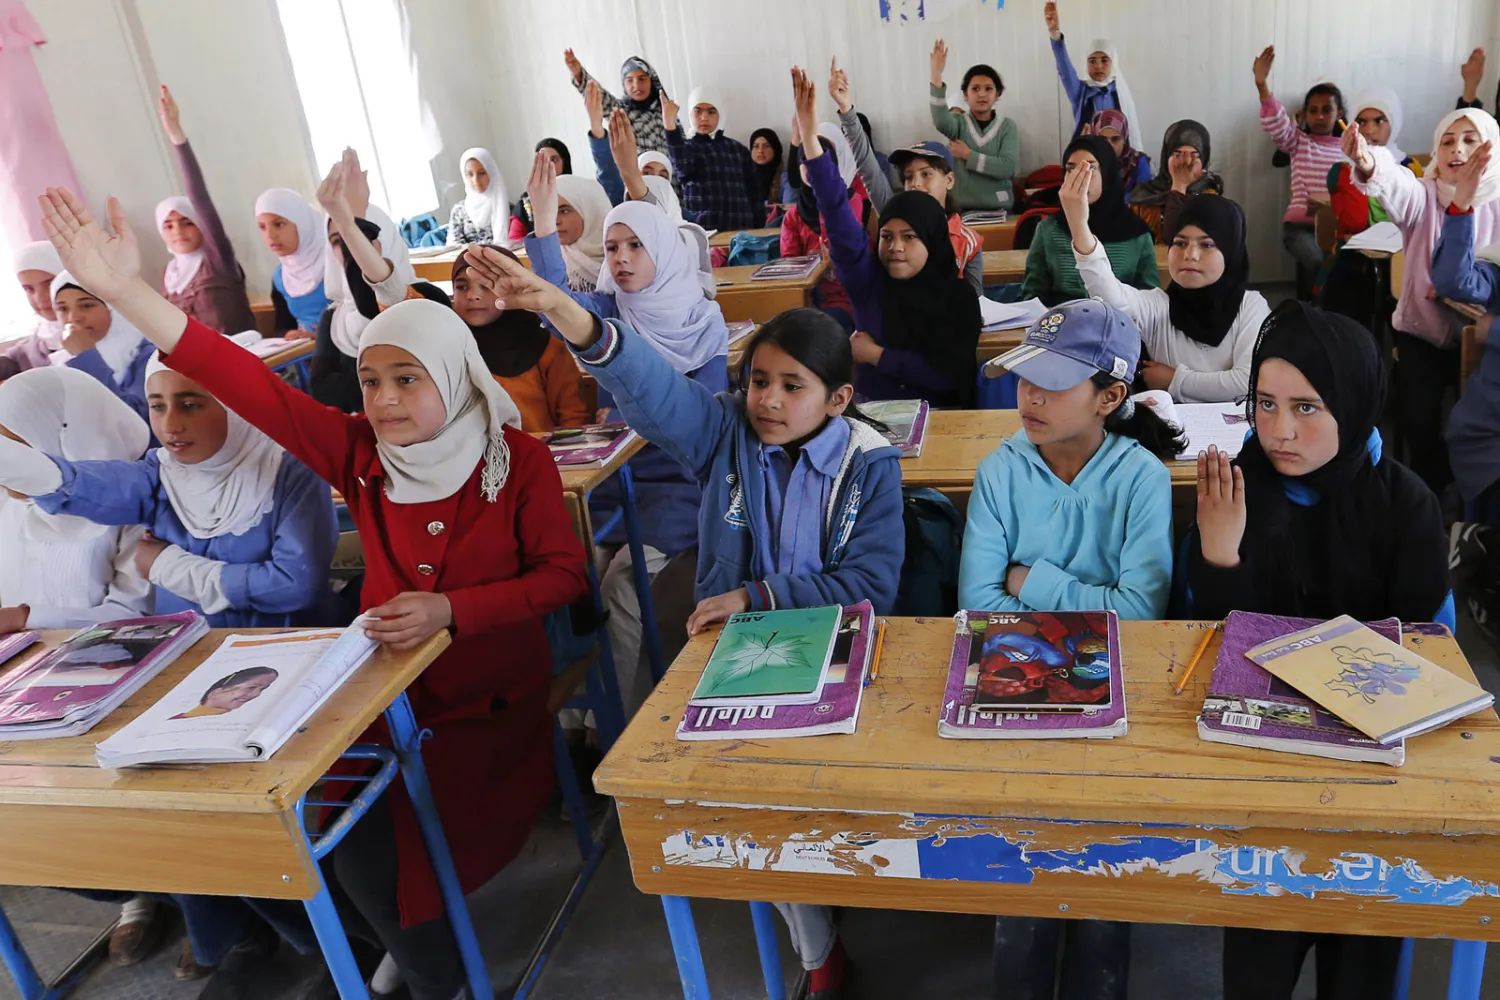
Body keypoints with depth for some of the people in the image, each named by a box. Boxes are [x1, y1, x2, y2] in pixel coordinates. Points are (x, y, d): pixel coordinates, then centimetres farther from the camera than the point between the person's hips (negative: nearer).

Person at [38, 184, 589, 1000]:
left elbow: (564, 574, -10)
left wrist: (450, 610, -22)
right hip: (387, 682, 4)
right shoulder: (360, 452, -4)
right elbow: (250, 385, -13)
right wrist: (125, 290, -22)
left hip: (491, 696, -4)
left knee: (369, 840, -18)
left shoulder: (517, 457, -11)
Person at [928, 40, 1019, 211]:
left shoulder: (1007, 126, 5)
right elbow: (941, 121, -20)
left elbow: (1008, 168, -9)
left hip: (999, 209, 0)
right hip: (962, 208, 0)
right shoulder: (958, 122, 5)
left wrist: (968, 155, -9)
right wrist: (936, 74, -30)